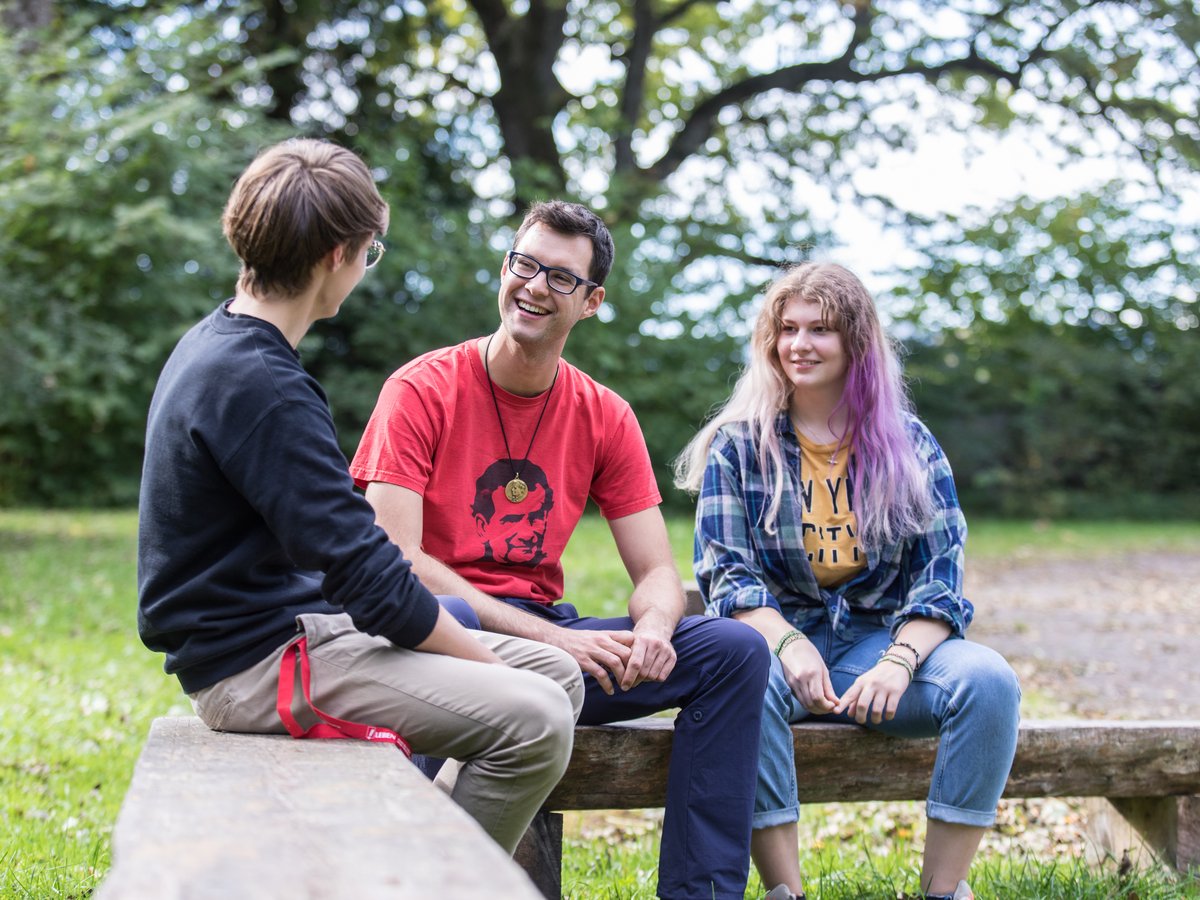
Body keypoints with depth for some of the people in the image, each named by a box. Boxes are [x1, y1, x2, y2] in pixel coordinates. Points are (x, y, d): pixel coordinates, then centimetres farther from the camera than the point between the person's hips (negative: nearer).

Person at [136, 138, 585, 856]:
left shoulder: (216, 345, 12)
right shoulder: (259, 386, -21)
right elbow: (369, 579, -22)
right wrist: (487, 663, -8)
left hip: (294, 626, 10)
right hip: (252, 665, -10)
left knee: (557, 674, 6)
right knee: (534, 718, -23)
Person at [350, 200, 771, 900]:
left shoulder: (605, 417, 8)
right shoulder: (423, 390, -6)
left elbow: (658, 572, 7)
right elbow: (395, 560, -15)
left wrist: (652, 626, -20)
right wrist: (548, 637, -23)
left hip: (553, 635, 5)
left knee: (735, 650, -12)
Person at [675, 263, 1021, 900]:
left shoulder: (910, 445, 8)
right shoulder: (737, 443, 5)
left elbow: (941, 576, 2)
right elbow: (726, 574, -2)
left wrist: (898, 660, -18)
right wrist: (787, 644, -22)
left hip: (883, 637, 2)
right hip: (779, 636, -2)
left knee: (989, 680, -27)